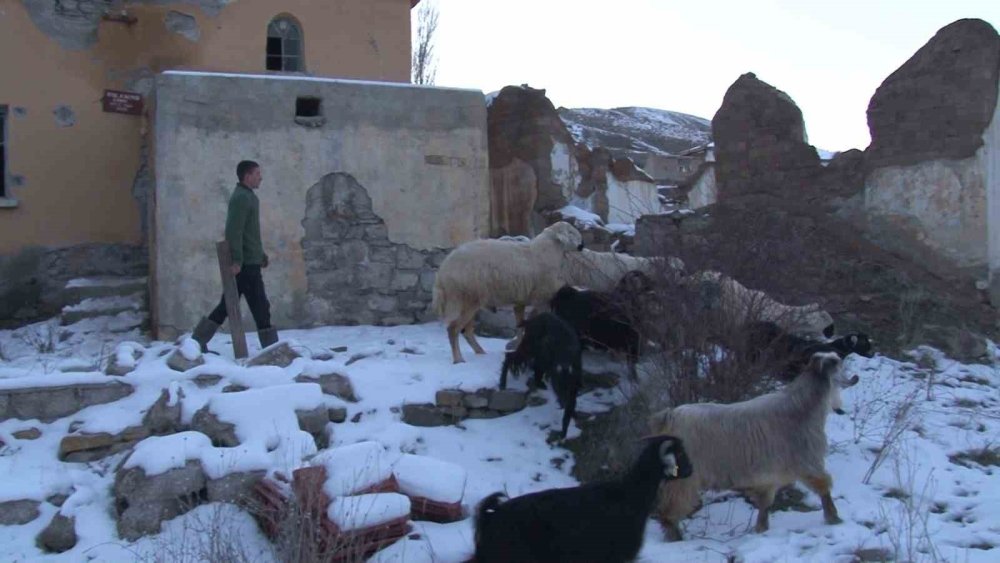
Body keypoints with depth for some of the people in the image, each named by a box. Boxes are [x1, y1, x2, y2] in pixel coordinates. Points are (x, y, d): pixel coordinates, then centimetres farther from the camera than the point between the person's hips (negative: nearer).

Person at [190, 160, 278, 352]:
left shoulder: (248, 197, 19)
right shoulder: (241, 198, -13)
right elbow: (234, 231, -22)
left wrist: (261, 254, 25)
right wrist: (237, 260, -27)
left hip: (245, 262, 10)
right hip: (246, 264, -10)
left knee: (227, 305, 13)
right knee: (260, 307, -4)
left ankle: (198, 341, 17)